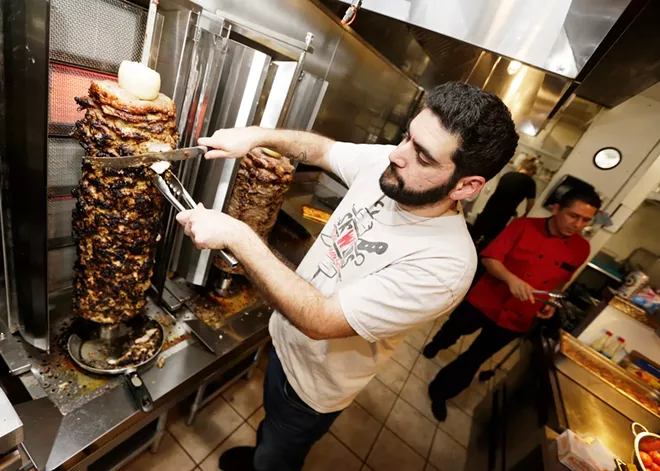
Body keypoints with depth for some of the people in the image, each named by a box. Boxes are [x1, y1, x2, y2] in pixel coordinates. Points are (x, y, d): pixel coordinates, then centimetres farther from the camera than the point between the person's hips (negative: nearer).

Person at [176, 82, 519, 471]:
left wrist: (237, 235, -37)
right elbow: (321, 149, 0)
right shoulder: (384, 163, -18)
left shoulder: (445, 264, -38)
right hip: (285, 338, 7)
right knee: (271, 422, 38)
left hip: (314, 383, -6)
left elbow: (320, 320, -37)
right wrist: (256, 135, -15)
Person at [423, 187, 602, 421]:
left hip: (515, 319, 2)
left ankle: (439, 392, 32)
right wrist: (511, 279, -31)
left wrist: (550, 303, -2)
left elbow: (559, 282, 13)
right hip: (484, 301, -1)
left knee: (472, 360, 10)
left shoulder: (581, 250, -2)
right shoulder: (524, 226, -13)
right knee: (452, 332, 23)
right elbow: (489, 257, -16)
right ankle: (435, 345, 60)